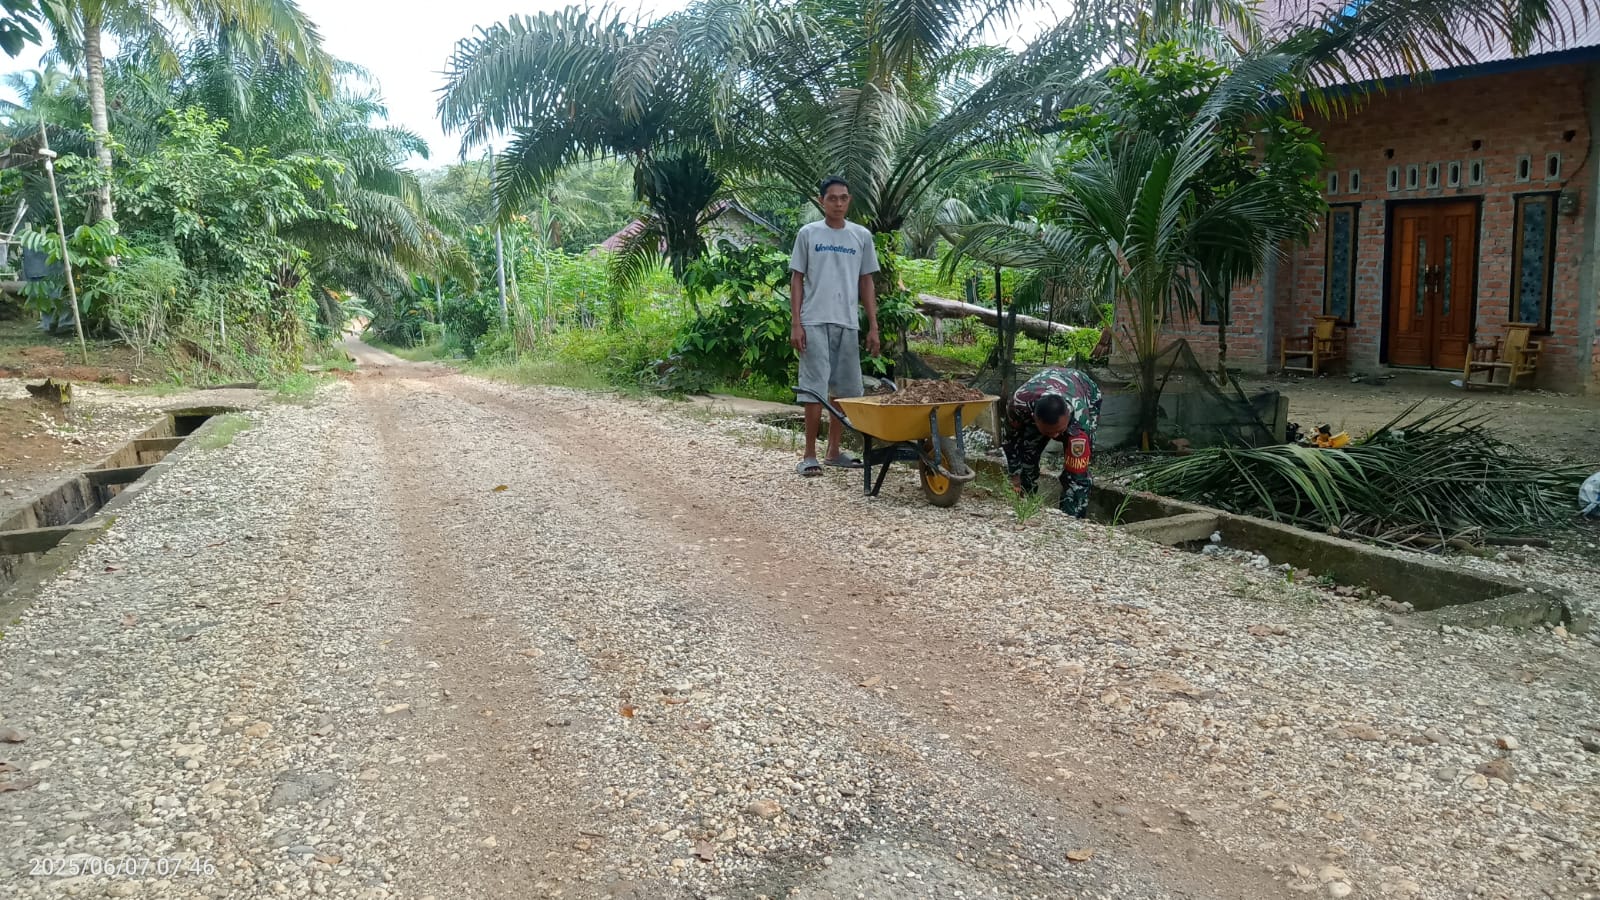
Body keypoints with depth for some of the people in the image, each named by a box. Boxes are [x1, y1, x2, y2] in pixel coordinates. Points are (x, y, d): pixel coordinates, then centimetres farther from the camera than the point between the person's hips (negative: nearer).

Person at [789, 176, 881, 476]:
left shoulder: (861, 236, 9)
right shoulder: (808, 234, 2)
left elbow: (866, 283, 11)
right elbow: (796, 280, 2)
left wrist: (873, 326, 5)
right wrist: (795, 324, -6)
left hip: (848, 324, 3)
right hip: (815, 323, -3)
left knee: (845, 389, 7)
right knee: (816, 388, -5)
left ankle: (834, 451, 19)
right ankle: (810, 455, 2)